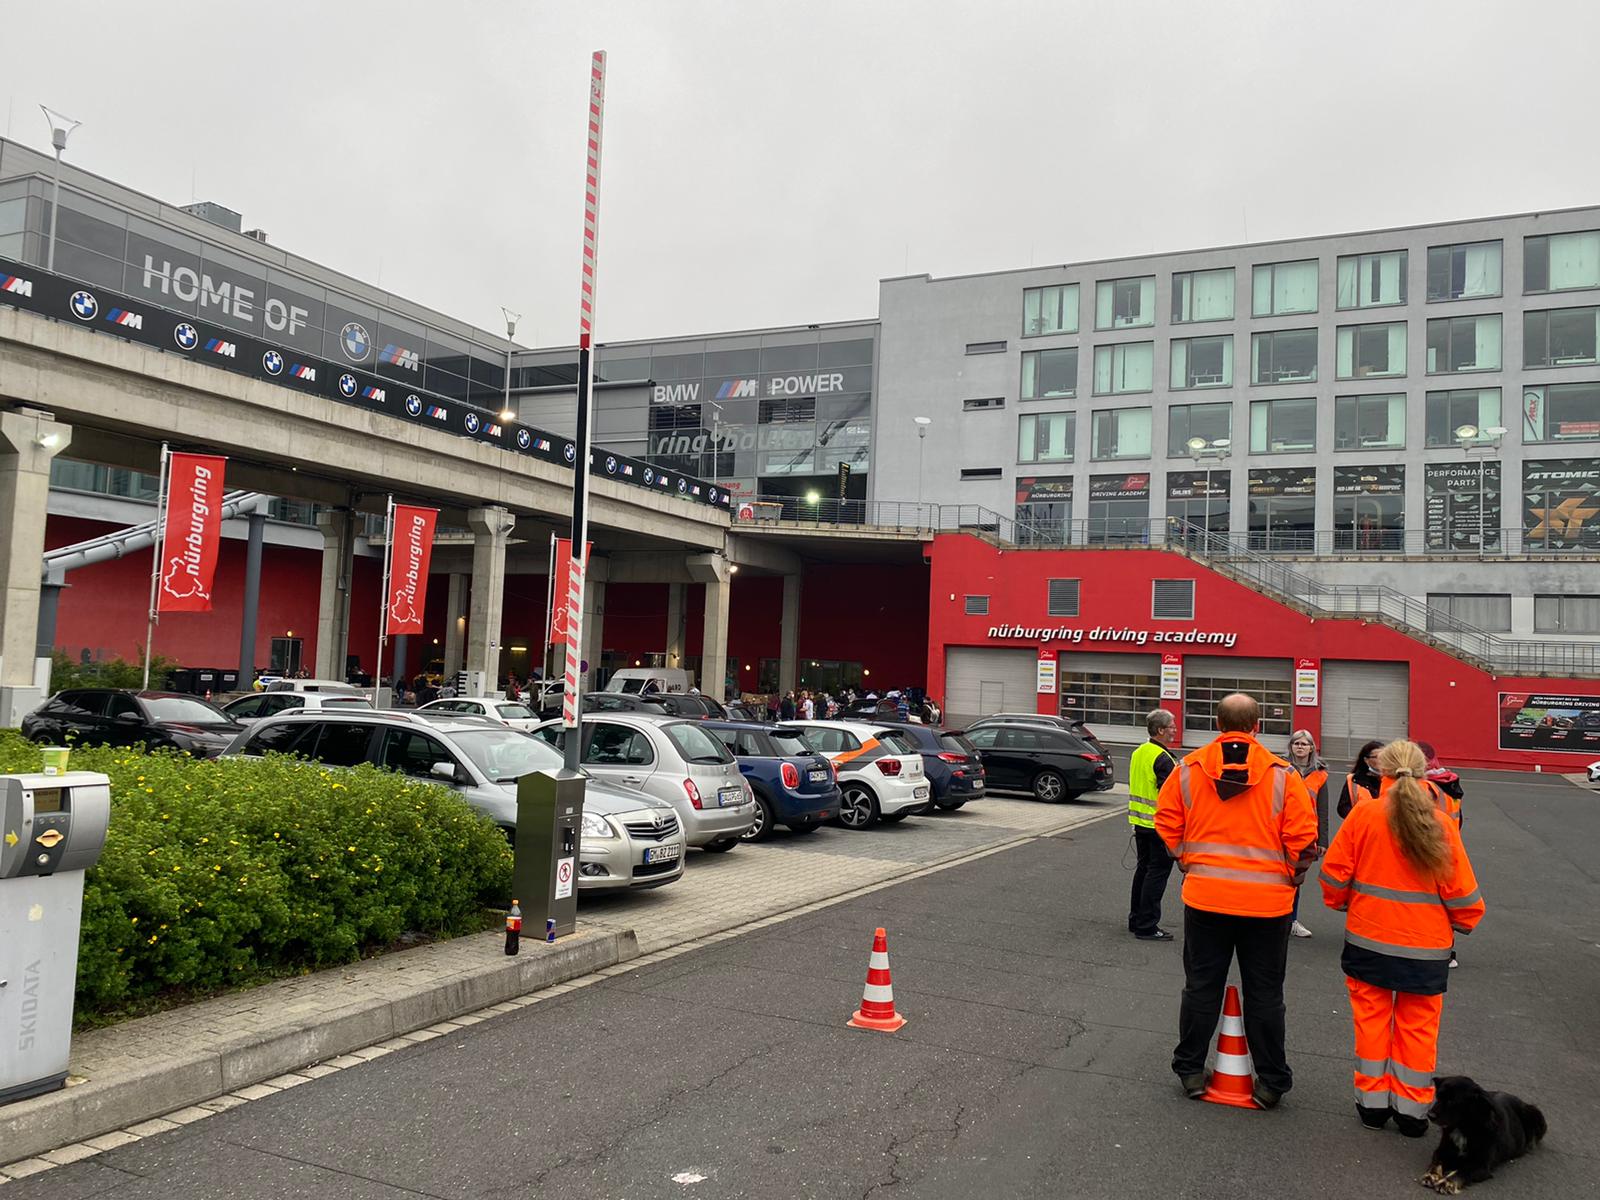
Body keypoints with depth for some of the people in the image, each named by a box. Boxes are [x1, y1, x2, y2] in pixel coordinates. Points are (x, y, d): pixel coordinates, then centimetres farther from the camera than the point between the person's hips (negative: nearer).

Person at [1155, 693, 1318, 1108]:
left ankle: (1190, 1070, 21)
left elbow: (1168, 824, 1)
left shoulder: (1188, 769, -3)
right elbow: (1302, 836, -7)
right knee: (1265, 994, 11)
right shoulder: (1282, 774, -7)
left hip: (1204, 897, 1)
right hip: (1267, 902, -1)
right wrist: (1289, 879, 9)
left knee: (1201, 987, 13)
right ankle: (1270, 1081, 19)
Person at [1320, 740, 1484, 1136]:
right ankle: (1411, 1108, 20)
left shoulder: (1364, 815, -10)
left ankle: (1373, 1101, 20)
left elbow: (1334, 872, -5)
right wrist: (1463, 922, 17)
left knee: (1371, 1018, 13)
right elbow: (1462, 892, -3)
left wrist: (1340, 902, 15)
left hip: (1368, 940, 0)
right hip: (1426, 946, 0)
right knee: (1417, 1026, 13)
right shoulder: (1442, 824, -8)